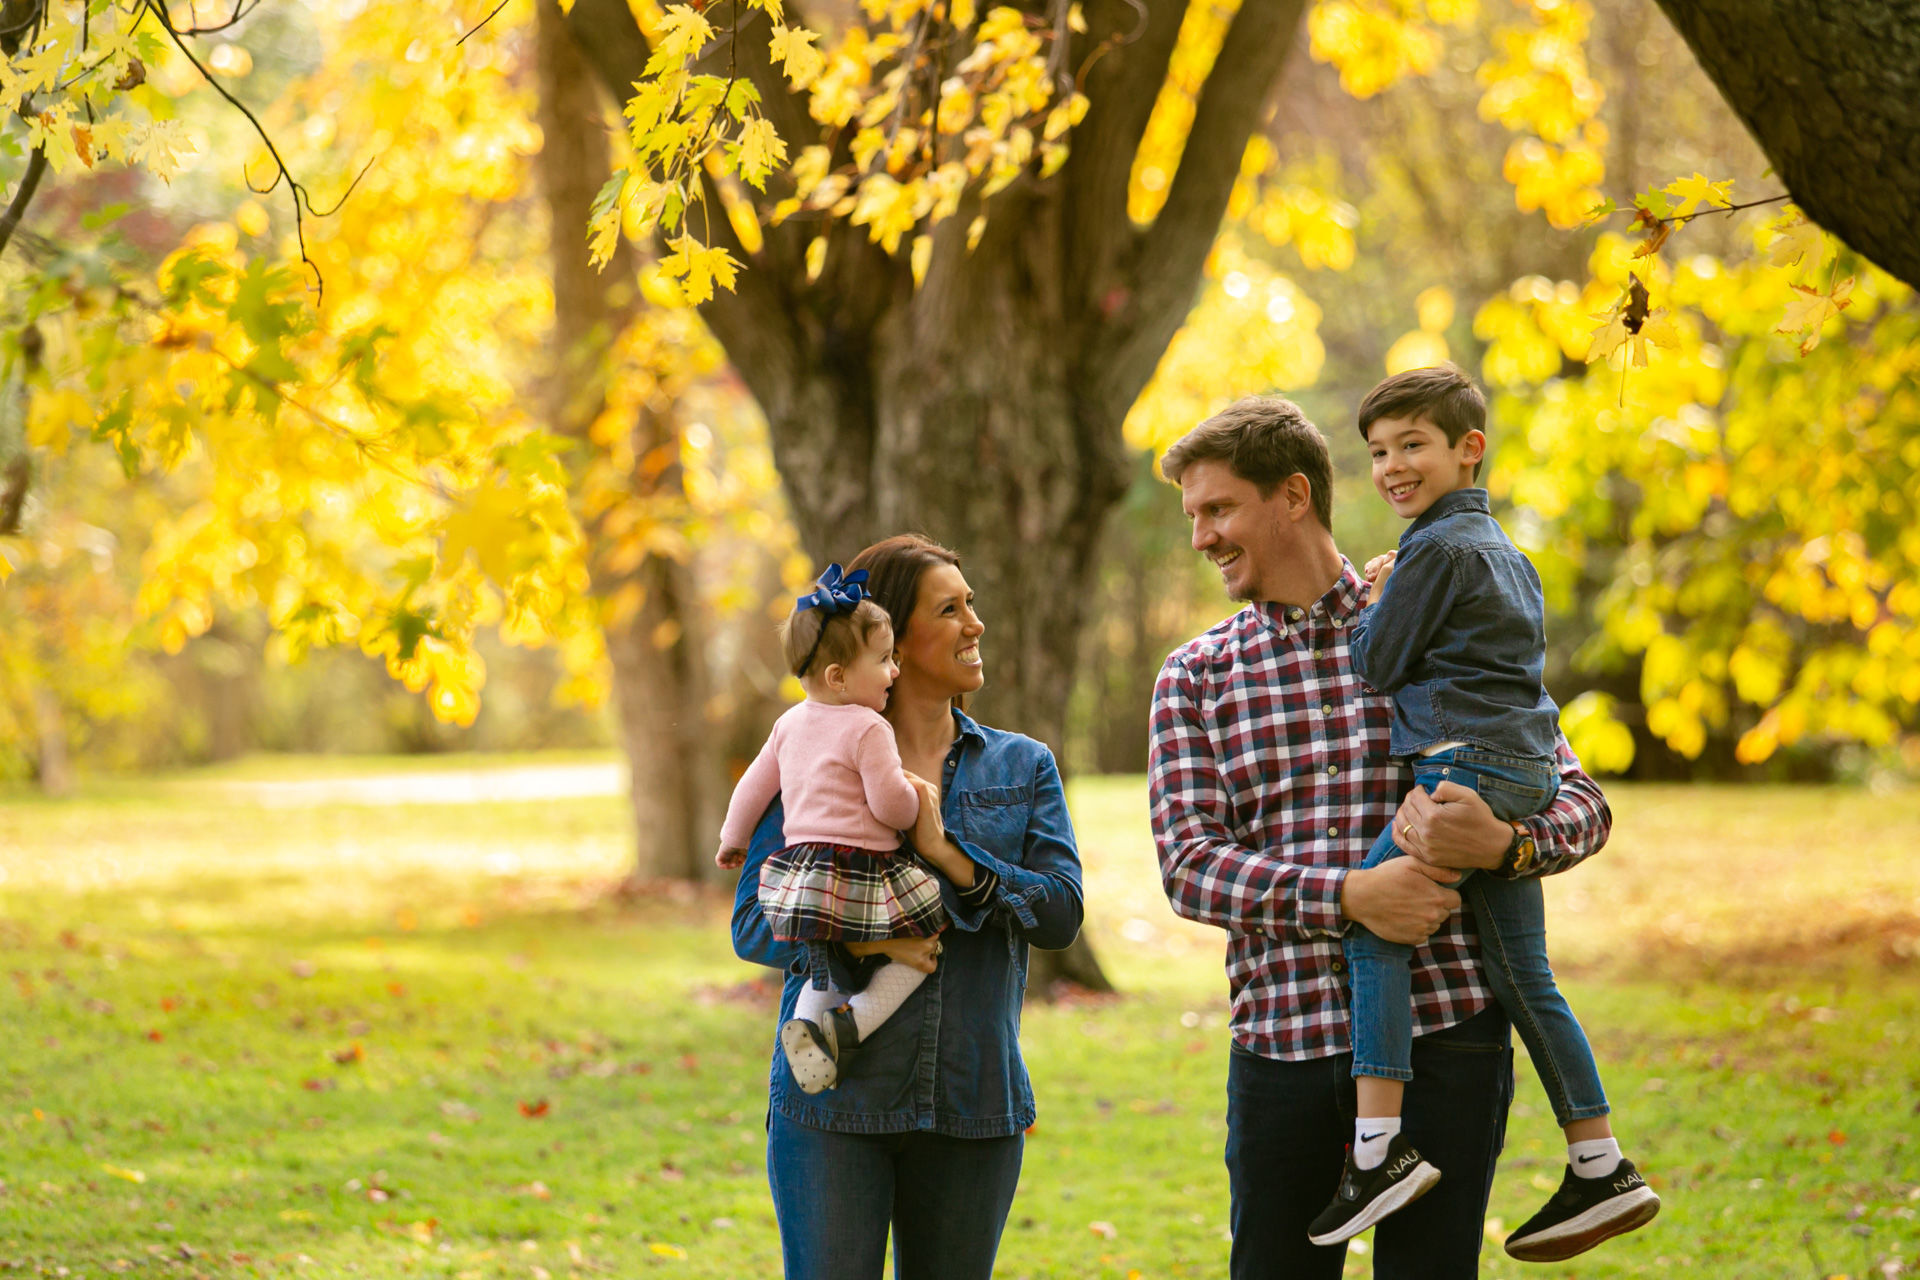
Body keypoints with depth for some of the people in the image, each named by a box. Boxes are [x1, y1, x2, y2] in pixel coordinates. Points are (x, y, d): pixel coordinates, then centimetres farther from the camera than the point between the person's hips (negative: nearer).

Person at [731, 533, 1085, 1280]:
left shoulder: (1022, 768, 10)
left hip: (974, 1105, 3)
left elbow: (1061, 911, -2)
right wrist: (861, 942, -18)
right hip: (833, 1101, -2)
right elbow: (755, 925, -1)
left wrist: (946, 853, -14)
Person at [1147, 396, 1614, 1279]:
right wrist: (1346, 893, -18)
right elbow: (1188, 866, -3)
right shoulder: (1194, 678, 9)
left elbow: (1579, 801, 5)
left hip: (1443, 1036, -2)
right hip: (1281, 1035, 2)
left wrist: (1502, 844, -19)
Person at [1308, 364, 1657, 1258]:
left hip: (1467, 765, -10)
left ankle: (1379, 1146, -27)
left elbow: (1375, 667, -6)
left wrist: (1370, 603, 12)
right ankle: (1602, 1168, 10)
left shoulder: (1437, 550, -7)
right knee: (1521, 976, 11)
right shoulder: (1507, 554, 23)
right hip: (1526, 772, 10)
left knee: (1373, 924, -16)